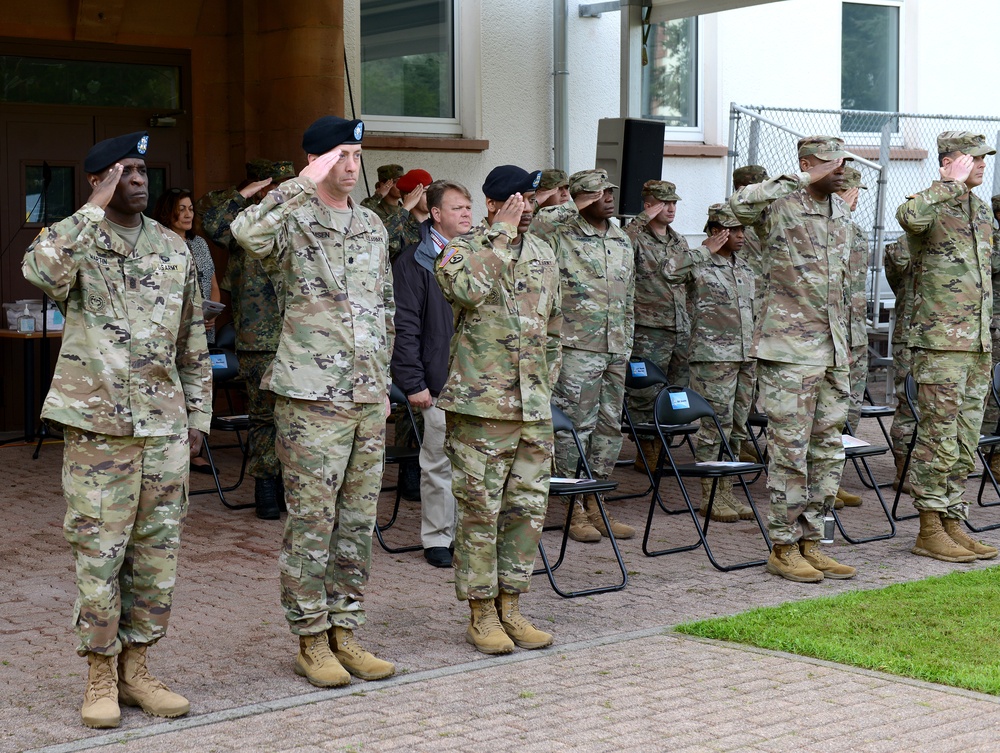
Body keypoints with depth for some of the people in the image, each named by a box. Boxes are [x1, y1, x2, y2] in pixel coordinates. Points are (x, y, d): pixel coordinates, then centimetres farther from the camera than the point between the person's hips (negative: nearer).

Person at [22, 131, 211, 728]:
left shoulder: (174, 248, 11)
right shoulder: (78, 242, -2)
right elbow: (40, 269, -29)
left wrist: (198, 416, 12)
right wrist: (97, 209, -22)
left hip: (165, 426, 4)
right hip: (98, 423, -4)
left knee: (158, 552, 8)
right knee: (98, 553, 1)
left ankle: (136, 668, 21)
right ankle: (101, 677, 13)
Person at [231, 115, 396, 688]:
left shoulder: (373, 227, 14)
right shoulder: (293, 221, -6)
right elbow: (247, 233, -31)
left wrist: (383, 382, 16)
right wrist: (305, 184, -27)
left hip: (369, 398, 6)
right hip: (311, 397, -6)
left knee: (359, 520, 10)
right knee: (311, 522, -1)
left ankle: (346, 633, 20)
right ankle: (312, 641, 9)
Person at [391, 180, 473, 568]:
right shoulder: (414, 262, -3)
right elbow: (405, 328, -7)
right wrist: (413, 383, -12)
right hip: (440, 384, -5)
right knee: (439, 464, 2)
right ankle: (437, 538, 13)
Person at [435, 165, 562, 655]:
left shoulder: (543, 255, 15)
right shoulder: (461, 250, -3)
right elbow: (469, 288, -27)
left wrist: (545, 384, 17)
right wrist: (502, 233, -18)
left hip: (533, 409, 6)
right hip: (480, 406, -6)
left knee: (528, 508, 8)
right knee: (480, 510, -1)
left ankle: (511, 606, 19)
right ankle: (482, 614, 9)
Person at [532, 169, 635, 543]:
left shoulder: (623, 240, 16)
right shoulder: (563, 235, -5)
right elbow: (535, 226, -29)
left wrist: (626, 347, 18)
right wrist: (575, 207, -20)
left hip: (615, 350, 7)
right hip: (577, 347, -7)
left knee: (609, 426, 10)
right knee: (575, 426, -4)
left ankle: (596, 505, 19)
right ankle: (574, 509, 5)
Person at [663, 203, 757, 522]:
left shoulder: (744, 268, 18)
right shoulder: (699, 265, -5)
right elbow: (670, 270, -28)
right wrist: (706, 251, -20)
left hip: (746, 357, 7)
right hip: (713, 357, -7)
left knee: (736, 429, 10)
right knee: (715, 425, -6)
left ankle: (727, 491, 18)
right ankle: (709, 496, 2)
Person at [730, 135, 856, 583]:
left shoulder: (841, 211, 15)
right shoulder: (780, 206, -9)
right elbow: (740, 204, -33)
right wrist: (795, 182, -26)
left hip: (833, 352, 8)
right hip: (789, 349, -8)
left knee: (828, 451, 11)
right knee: (790, 450, -3)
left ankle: (810, 541, 20)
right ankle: (783, 548, 6)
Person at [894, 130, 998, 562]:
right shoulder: (930, 207, -9)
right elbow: (908, 215, -37)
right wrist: (953, 185, -24)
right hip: (940, 344, -8)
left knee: (965, 445, 11)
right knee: (939, 442, -4)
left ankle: (953, 524, 18)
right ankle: (929, 530, 4)